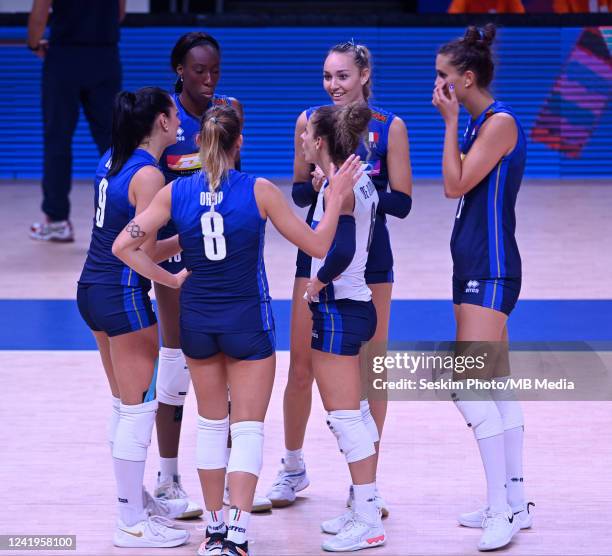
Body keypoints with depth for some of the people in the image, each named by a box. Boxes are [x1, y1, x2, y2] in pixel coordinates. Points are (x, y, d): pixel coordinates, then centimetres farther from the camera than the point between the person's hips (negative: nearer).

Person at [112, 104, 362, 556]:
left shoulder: (176, 192, -4)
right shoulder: (259, 191, -11)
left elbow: (124, 246, -6)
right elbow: (318, 246, -6)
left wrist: (170, 279, 3)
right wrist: (337, 195, 2)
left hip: (197, 318, 3)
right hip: (248, 320, -3)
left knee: (212, 424, 18)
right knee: (248, 429, 2)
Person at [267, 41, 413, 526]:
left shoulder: (389, 126, -6)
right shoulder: (309, 121, 1)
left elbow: (402, 203, -7)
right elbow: (298, 193, 7)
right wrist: (316, 183, -15)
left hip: (368, 255, -2)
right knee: (301, 367, 7)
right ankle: (293, 469, 26)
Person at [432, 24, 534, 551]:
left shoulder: (501, 122, -14)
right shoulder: (477, 124, 14)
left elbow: (455, 184, -18)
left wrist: (450, 120, -12)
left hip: (491, 270, -10)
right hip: (472, 268, 10)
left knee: (471, 387, -14)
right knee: (497, 387, 11)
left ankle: (501, 509, -11)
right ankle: (513, 504, 17)